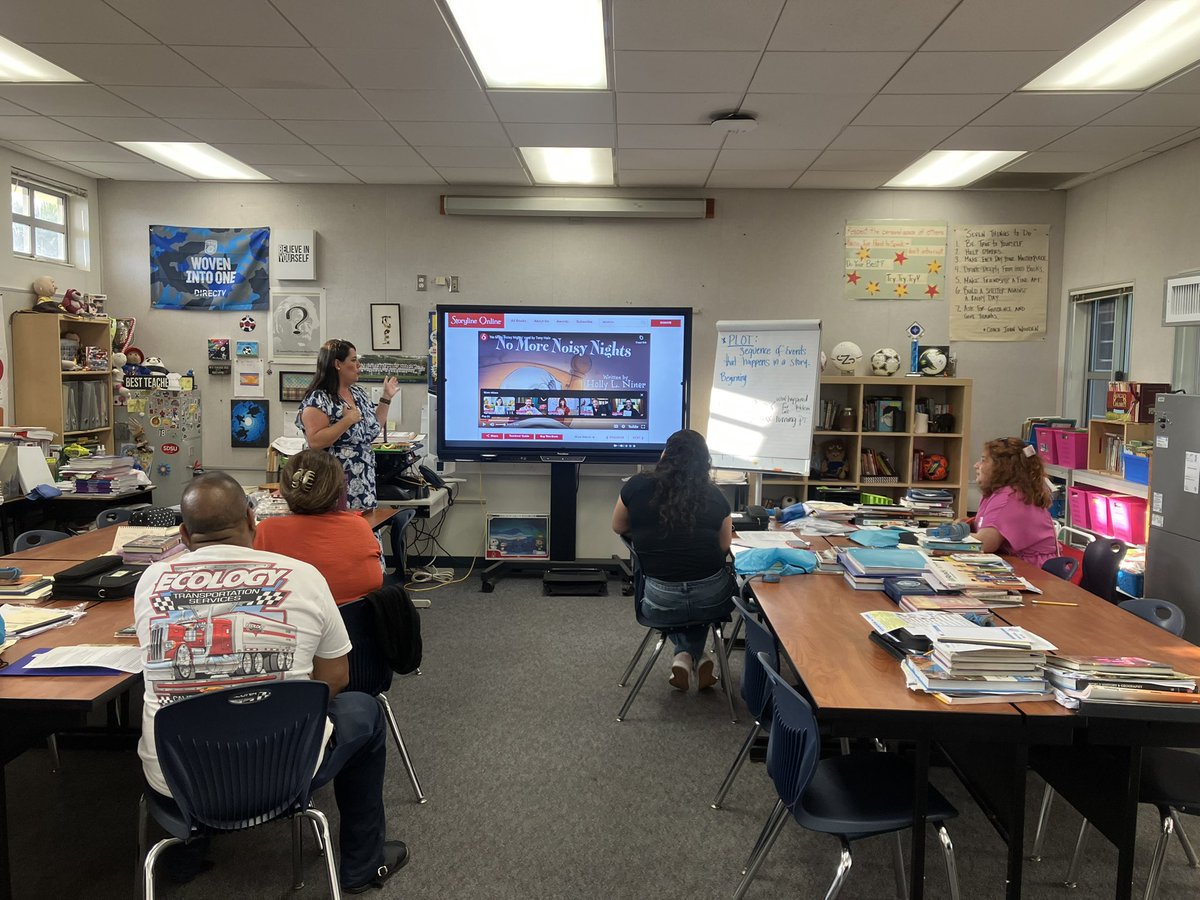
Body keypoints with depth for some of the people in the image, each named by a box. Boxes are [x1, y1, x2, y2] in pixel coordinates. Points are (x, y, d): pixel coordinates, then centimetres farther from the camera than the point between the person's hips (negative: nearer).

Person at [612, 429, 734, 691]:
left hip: (661, 605, 0)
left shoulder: (637, 486, -4)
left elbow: (618, 528, 13)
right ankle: (697, 655, 22)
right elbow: (724, 546, 10)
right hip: (712, 600, 1)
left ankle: (684, 656, 15)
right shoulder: (714, 496, -2)